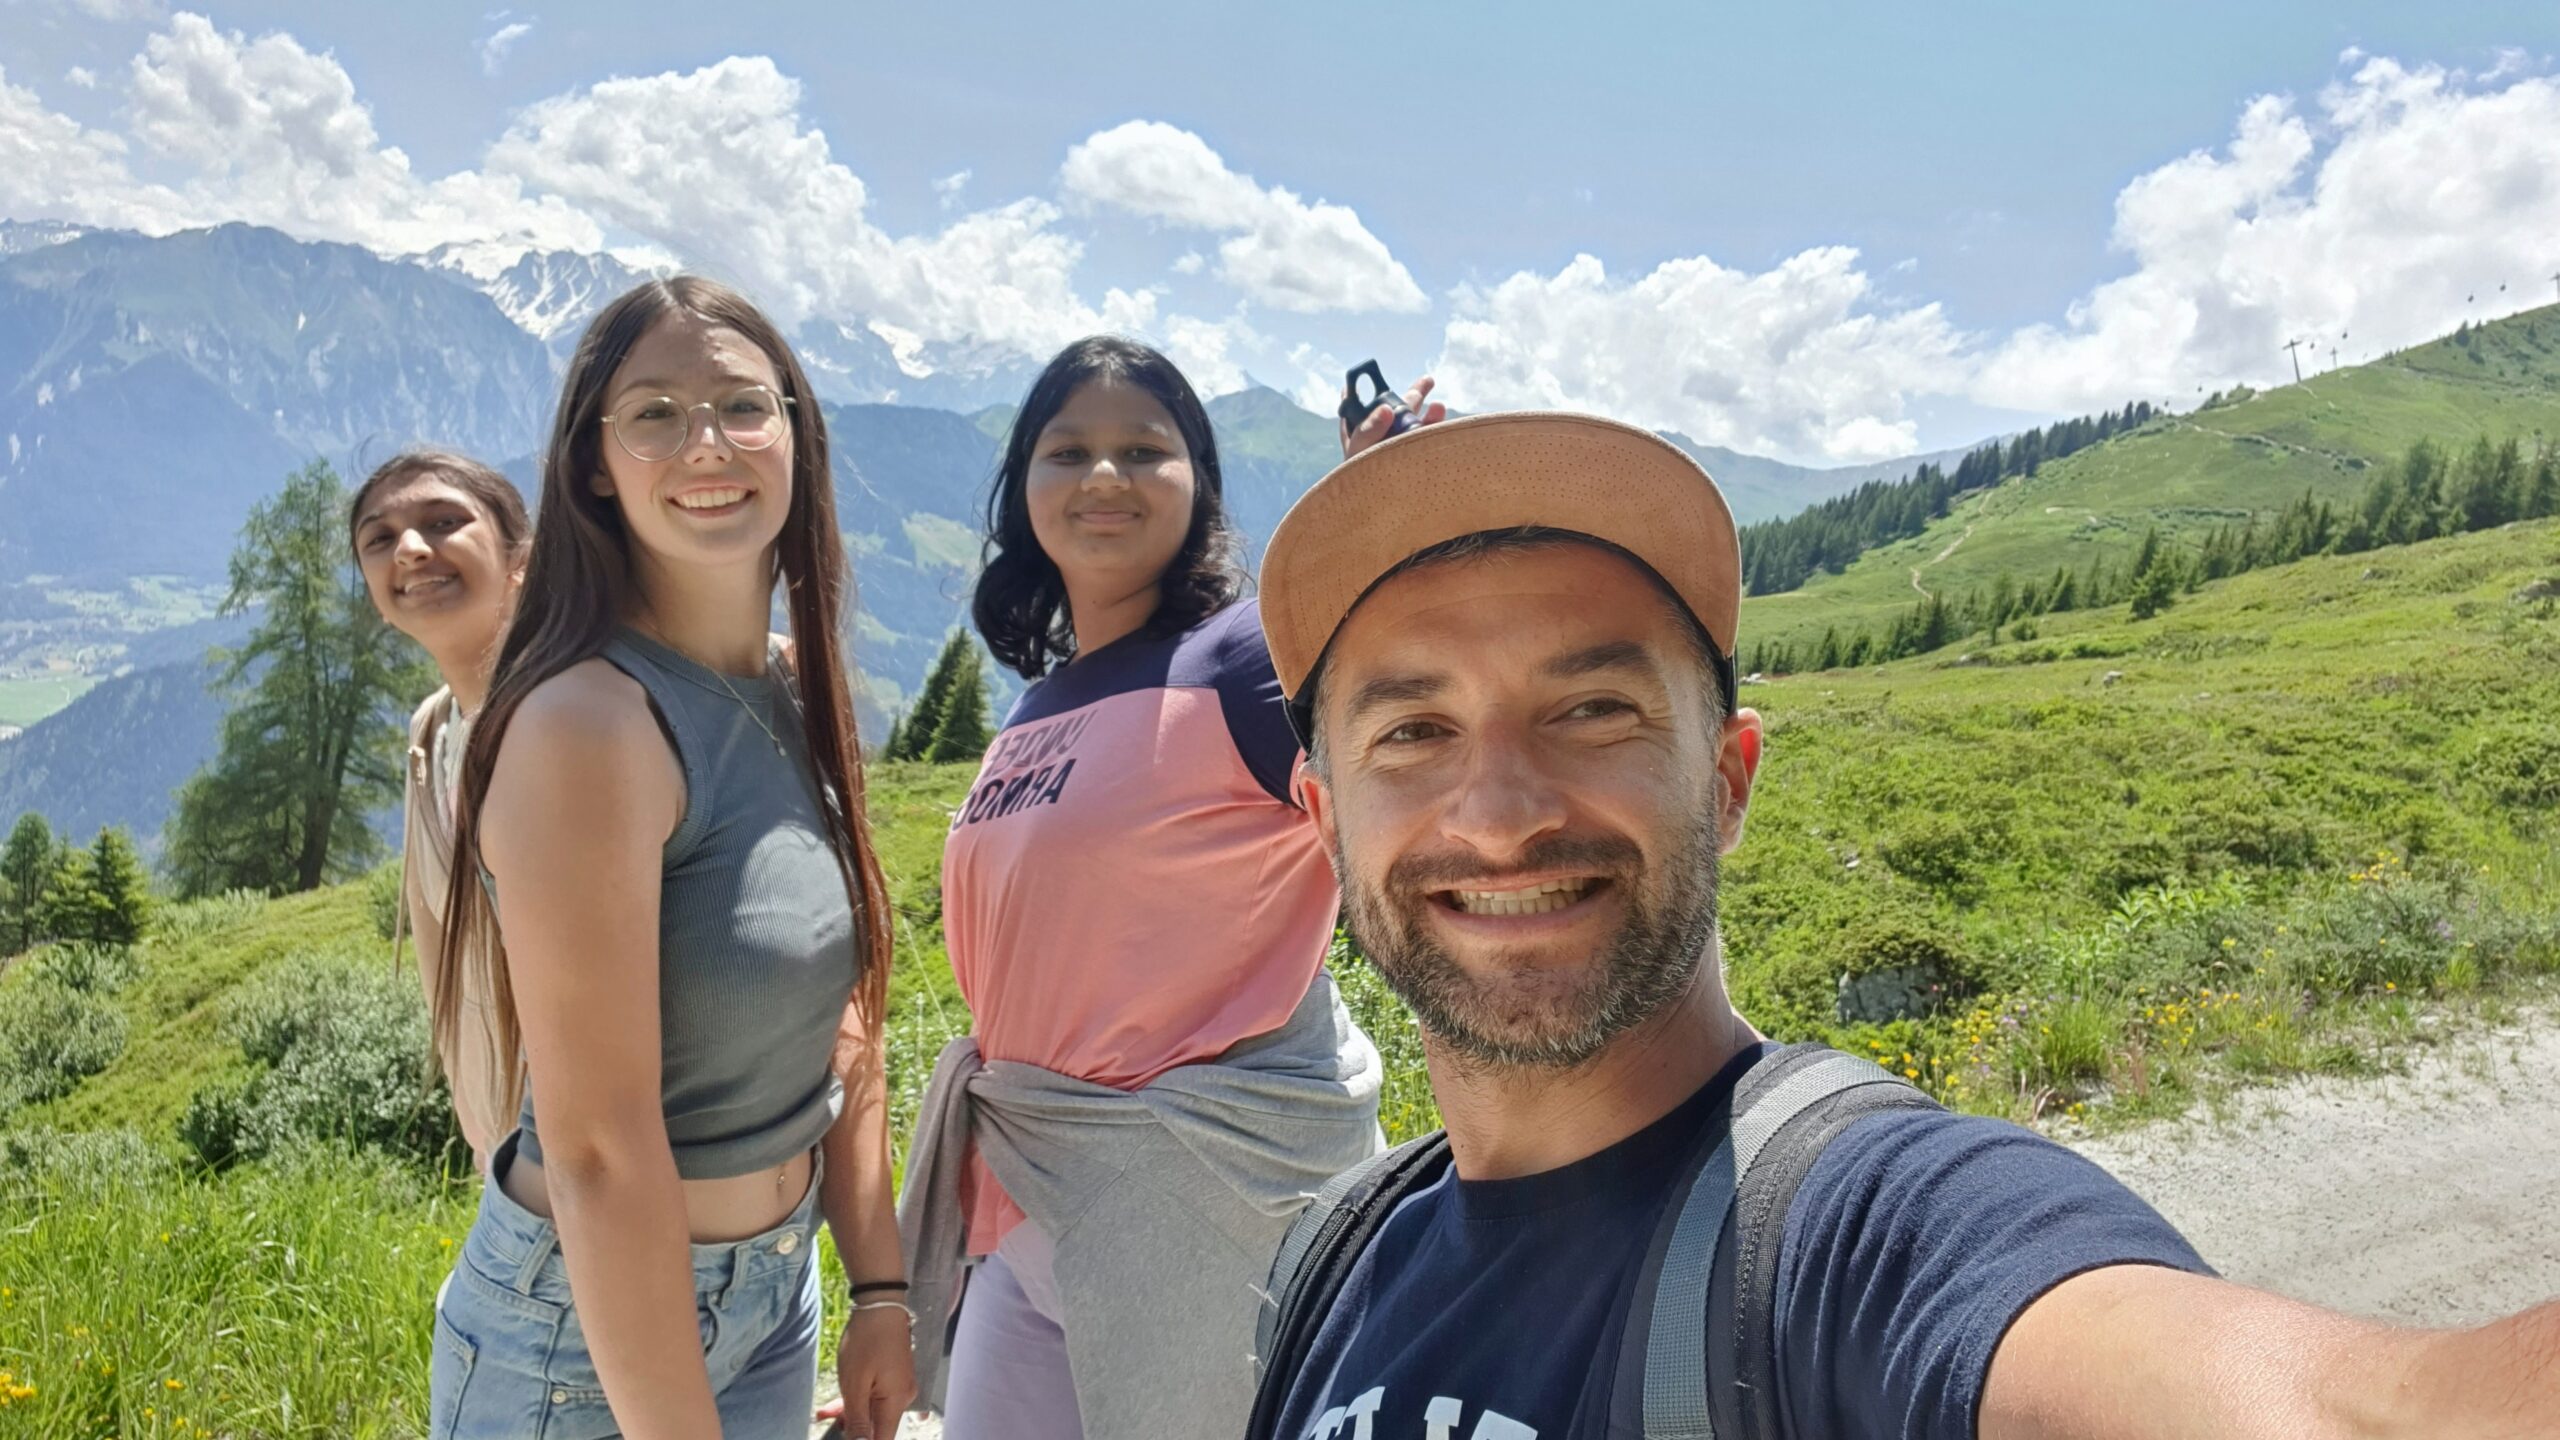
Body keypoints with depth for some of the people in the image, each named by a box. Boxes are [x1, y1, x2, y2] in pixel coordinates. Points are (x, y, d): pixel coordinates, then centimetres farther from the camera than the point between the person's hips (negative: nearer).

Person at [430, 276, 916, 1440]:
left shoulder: (797, 699, -1)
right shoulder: (590, 724, -24)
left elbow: (841, 1020, 5)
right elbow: (598, 1152, -24)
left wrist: (879, 1290, 3)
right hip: (586, 1342, -7)